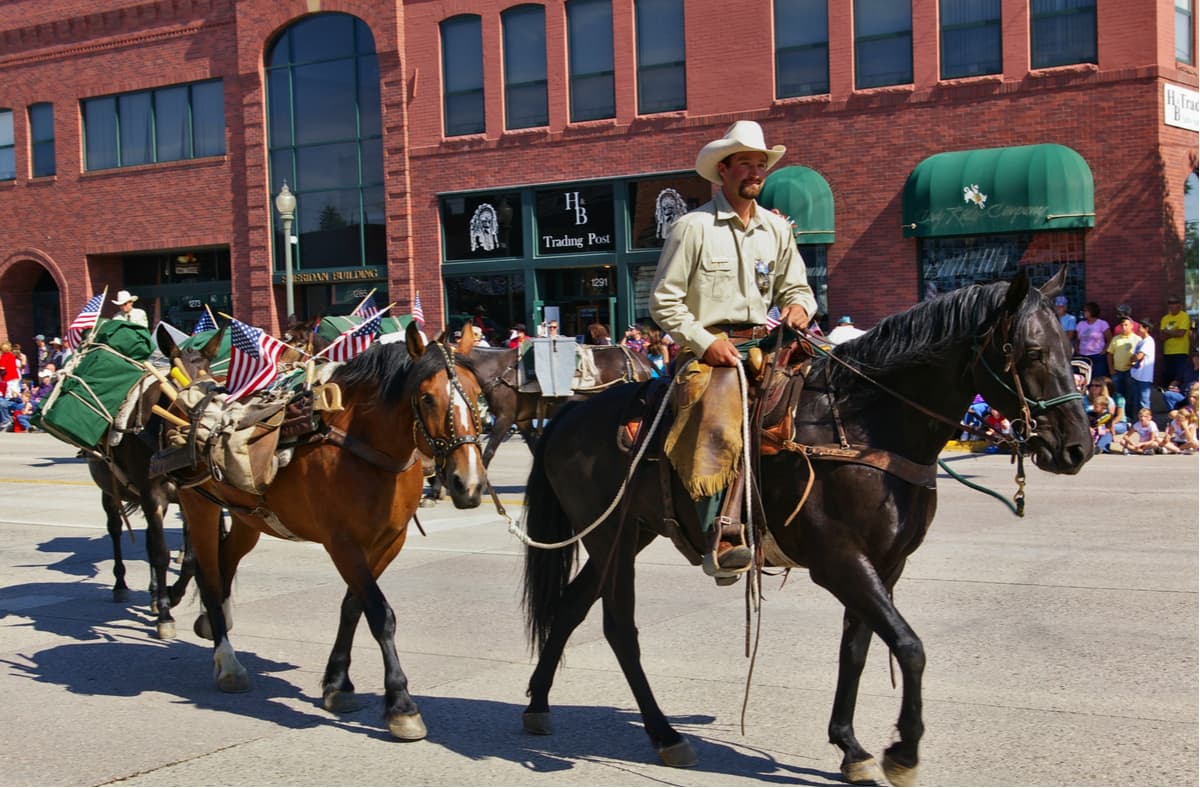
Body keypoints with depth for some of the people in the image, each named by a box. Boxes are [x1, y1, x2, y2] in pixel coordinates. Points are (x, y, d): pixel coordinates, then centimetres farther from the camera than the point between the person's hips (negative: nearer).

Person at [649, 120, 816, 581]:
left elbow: (795, 287, 22)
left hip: (764, 345, 6)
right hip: (707, 347, -6)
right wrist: (706, 343, -14)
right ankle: (718, 541, -36)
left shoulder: (776, 228, 16)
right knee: (721, 423, -31)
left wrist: (799, 305, -3)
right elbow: (663, 302, -4)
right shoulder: (693, 226, -1)